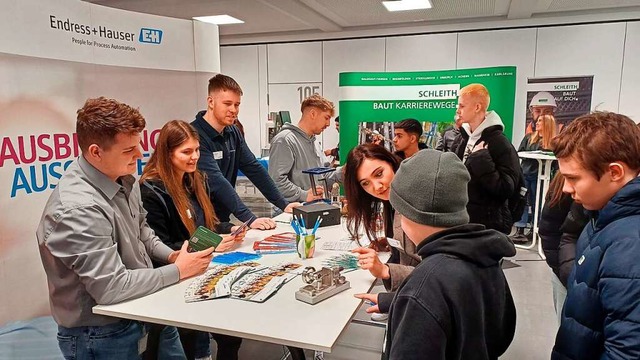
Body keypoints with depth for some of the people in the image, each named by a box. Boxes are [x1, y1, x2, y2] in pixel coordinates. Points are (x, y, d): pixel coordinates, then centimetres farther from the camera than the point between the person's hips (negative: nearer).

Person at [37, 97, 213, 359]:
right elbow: (111, 287, -29)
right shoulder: (78, 209, -30)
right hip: (104, 337, -7)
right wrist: (178, 271, -18)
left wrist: (170, 255, -4)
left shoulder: (122, 176, -3)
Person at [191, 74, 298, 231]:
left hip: (222, 220, 6)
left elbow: (254, 169, 7)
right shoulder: (196, 135, -17)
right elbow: (216, 181, -25)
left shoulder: (233, 133, 7)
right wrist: (249, 219, -31)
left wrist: (283, 204, 0)